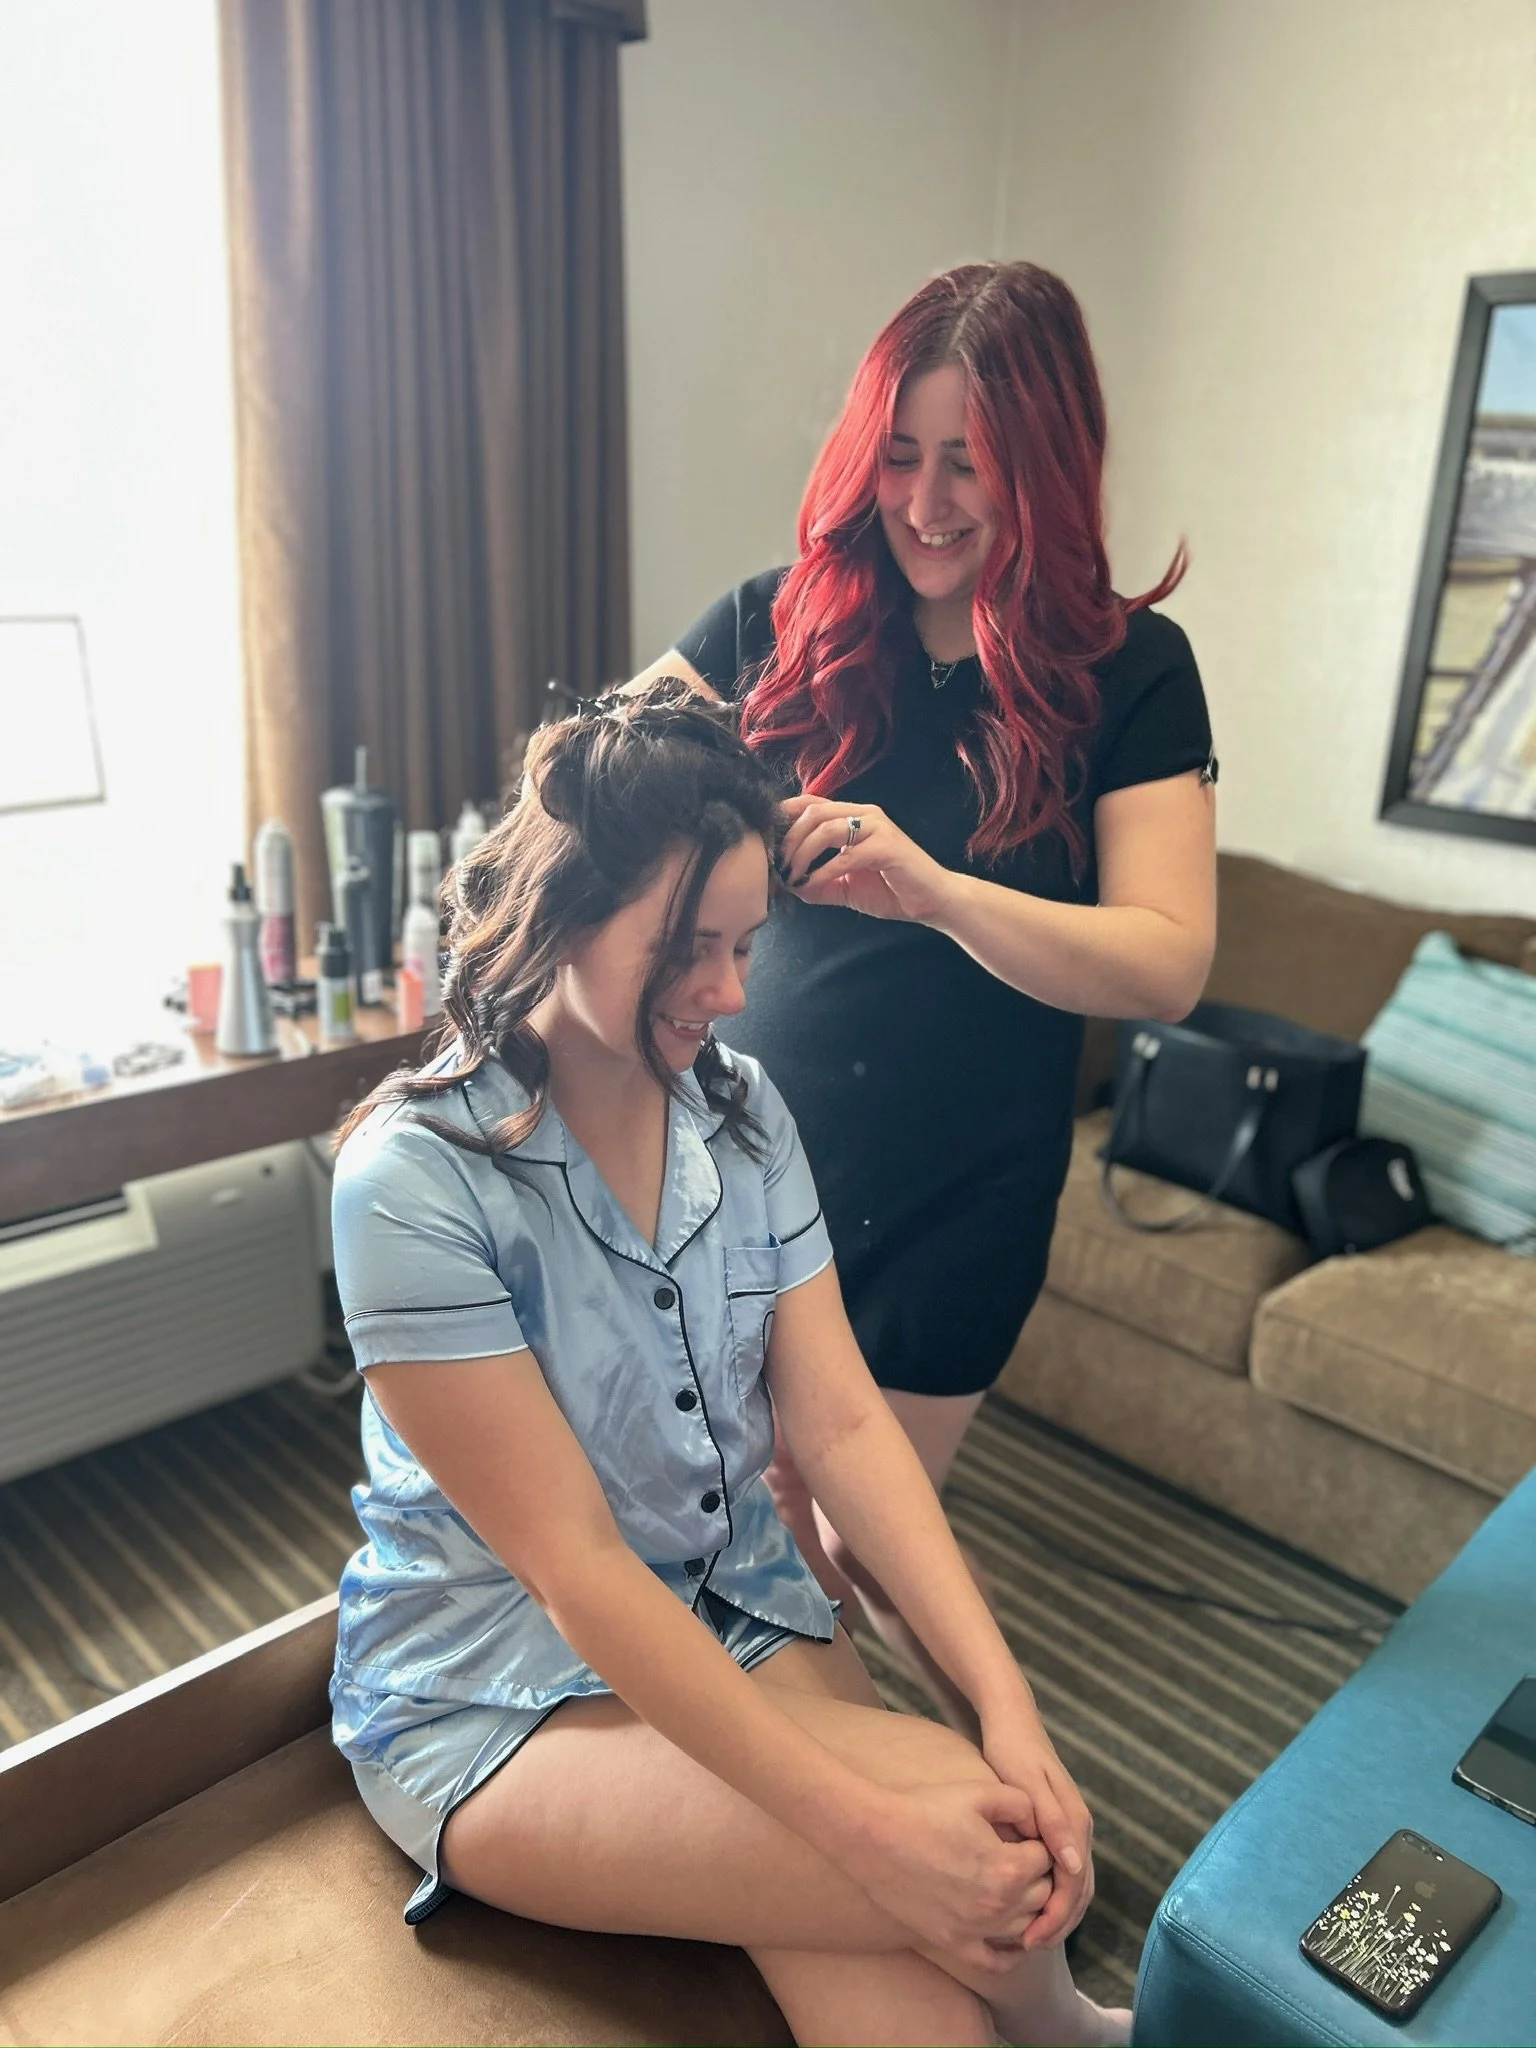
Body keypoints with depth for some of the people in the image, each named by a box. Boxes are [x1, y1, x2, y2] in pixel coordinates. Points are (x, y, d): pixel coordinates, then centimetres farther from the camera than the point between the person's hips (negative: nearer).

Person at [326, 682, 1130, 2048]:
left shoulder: (743, 1112, -3)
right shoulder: (417, 1179, -21)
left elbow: (841, 1422, -6)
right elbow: (573, 1564, -22)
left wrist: (1009, 1708, -17)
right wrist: (869, 1831, -25)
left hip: (741, 1614, 4)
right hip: (495, 1685, -4)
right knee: (986, 1871, -21)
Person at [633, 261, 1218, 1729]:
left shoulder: (1126, 672, -7)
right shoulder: (782, 623, -1)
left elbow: (1167, 963, -17)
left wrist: (933, 890, -34)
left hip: (957, 1185, -2)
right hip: (750, 1139, 3)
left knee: (867, 1539, 12)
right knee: (758, 1505, 16)